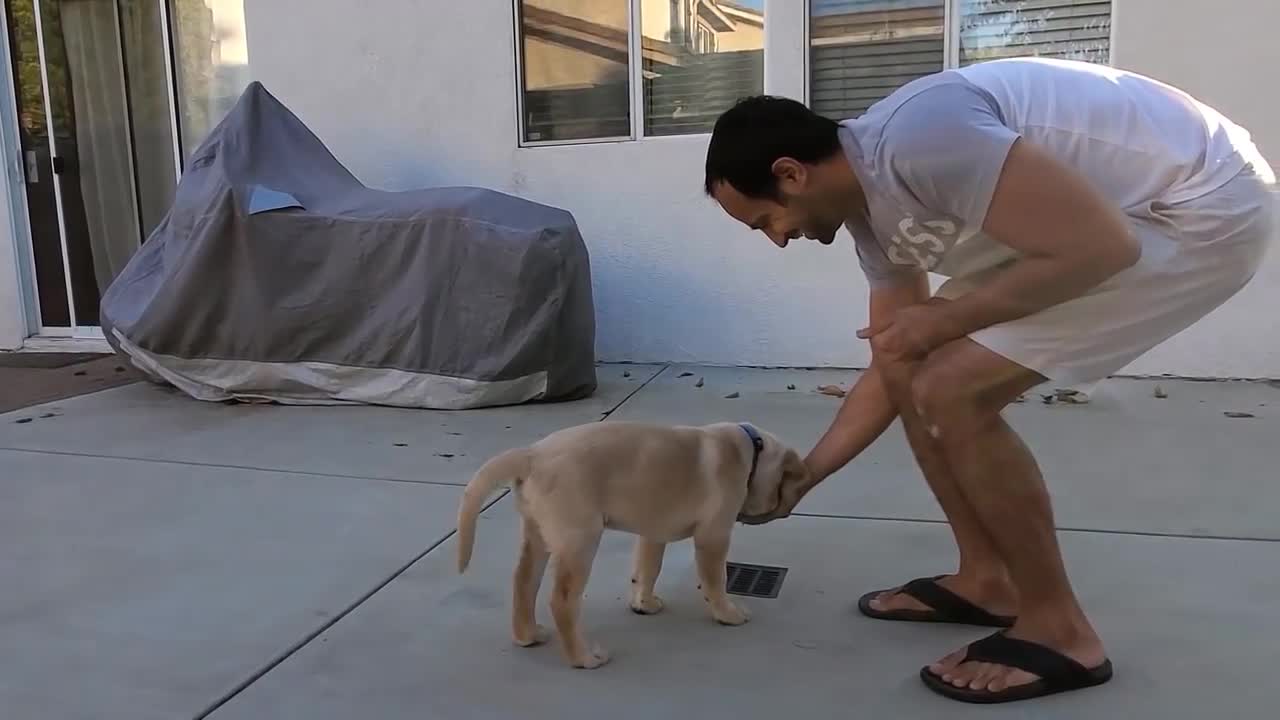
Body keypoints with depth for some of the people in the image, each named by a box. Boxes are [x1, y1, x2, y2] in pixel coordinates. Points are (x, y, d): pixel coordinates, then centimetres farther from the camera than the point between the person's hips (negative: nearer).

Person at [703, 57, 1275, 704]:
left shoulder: (917, 136, -27)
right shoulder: (871, 211, 4)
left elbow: (1100, 246, -29)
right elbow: (889, 371, 11)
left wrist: (946, 319, -17)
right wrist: (798, 480, 15)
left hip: (1202, 209, -9)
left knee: (952, 393, -15)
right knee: (912, 369, 6)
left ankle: (1059, 629, 2)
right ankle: (986, 579, 18)